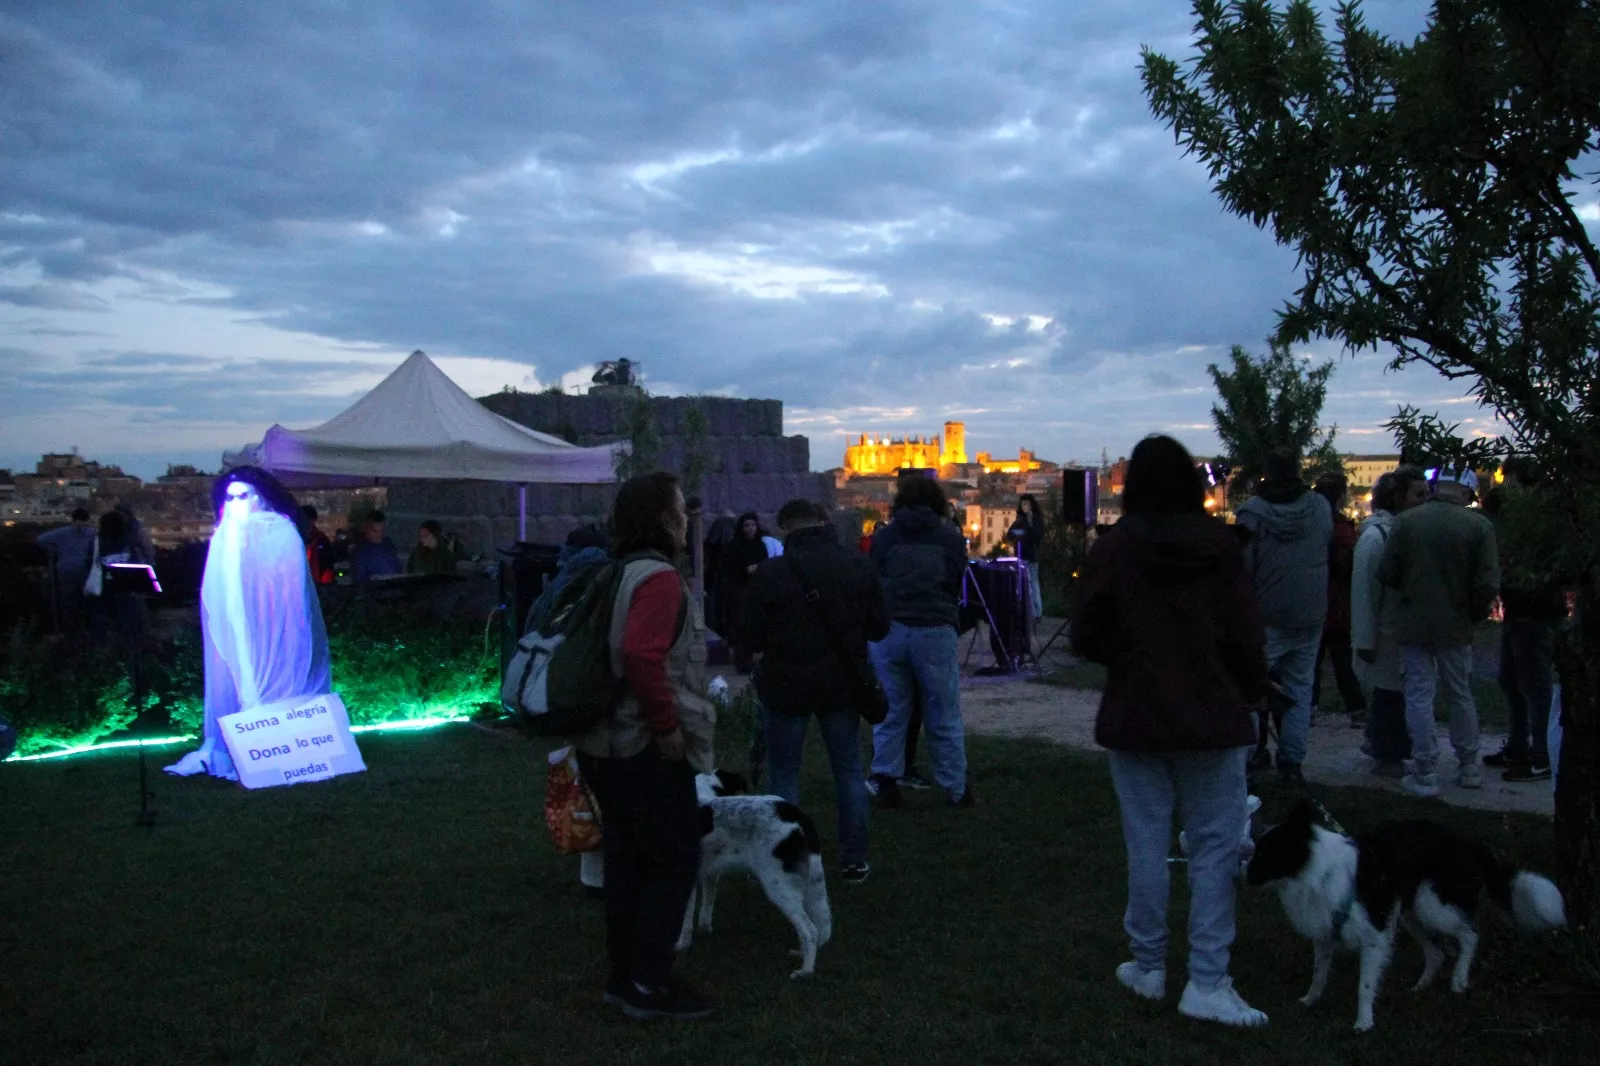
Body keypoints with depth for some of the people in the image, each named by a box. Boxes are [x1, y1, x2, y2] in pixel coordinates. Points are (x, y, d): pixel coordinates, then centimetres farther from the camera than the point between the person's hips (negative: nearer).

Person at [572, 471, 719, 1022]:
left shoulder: (615, 574, 13)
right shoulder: (659, 578, -17)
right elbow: (641, 655, -32)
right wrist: (668, 726, -23)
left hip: (606, 743, 10)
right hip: (647, 749, -9)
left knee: (627, 855, 16)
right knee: (673, 861, 1)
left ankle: (624, 975, 25)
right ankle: (651, 985, 8)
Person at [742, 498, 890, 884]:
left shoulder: (771, 573, -14)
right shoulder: (859, 565, -4)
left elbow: (750, 639, -9)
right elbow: (879, 627, 2)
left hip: (786, 686, -3)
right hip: (841, 683, 3)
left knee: (784, 775, 10)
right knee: (849, 771, 15)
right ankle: (853, 862, 19)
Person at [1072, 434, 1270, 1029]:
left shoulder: (1113, 548, -8)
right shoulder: (1221, 546, -6)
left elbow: (1087, 638, -5)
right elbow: (1246, 638, -5)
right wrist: (1249, 692, 12)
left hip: (1135, 717, 0)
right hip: (1213, 716, 0)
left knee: (1146, 841, 10)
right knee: (1215, 844, 6)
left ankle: (1149, 967, 22)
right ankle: (1207, 982, 3)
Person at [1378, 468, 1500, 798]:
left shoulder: (1405, 521, -7)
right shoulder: (1478, 525, -9)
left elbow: (1386, 574, -6)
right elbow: (1488, 584, -11)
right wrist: (1474, 615, 7)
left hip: (1413, 624, -1)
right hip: (1455, 626, 1)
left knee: (1419, 696, 5)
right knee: (1461, 696, 17)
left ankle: (1425, 774, 5)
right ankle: (1469, 768, 28)